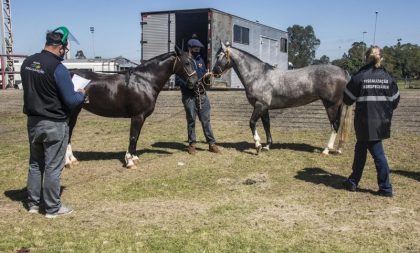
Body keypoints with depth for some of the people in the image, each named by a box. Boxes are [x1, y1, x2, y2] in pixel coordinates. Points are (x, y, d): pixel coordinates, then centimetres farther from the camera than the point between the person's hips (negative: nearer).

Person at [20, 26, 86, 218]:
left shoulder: (27, 63, 2)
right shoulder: (58, 69, -20)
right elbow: (71, 101, -19)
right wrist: (81, 94, 1)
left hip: (33, 121, 7)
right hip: (54, 125, -7)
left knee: (35, 164, 18)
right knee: (53, 167, 4)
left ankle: (33, 204, 28)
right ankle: (52, 208, 14)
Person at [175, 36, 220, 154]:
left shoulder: (200, 59, 15)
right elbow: (178, 78, -9)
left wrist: (206, 77, 3)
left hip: (202, 95, 5)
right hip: (189, 96, -5)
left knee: (206, 120, 5)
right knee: (191, 120, 4)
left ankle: (212, 143, 9)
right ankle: (192, 144, 15)